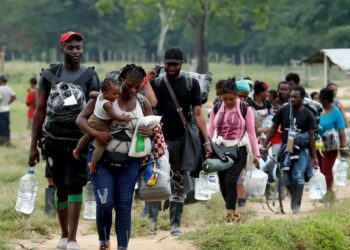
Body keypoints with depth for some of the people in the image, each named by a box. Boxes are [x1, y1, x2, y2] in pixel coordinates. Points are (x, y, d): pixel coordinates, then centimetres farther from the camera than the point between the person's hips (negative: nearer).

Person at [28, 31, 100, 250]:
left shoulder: (89, 76, 1)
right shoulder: (50, 75, 5)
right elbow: (40, 110, 6)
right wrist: (33, 145, 3)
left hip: (78, 141, -2)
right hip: (53, 140, 2)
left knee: (75, 186, -10)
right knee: (61, 188, 10)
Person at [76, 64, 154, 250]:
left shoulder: (143, 103, 3)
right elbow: (81, 119, -7)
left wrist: (150, 133, -16)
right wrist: (95, 133, -26)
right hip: (102, 158, -3)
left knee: (124, 207, 2)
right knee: (105, 203, -10)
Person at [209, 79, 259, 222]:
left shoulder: (245, 109, -3)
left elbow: (251, 132, -1)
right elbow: (211, 131, 10)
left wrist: (255, 154, -1)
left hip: (238, 150, -4)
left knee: (230, 180, -15)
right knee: (223, 182, 4)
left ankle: (230, 213, -8)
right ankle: (233, 212, 18)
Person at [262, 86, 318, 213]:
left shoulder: (307, 115, -4)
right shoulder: (283, 111, -1)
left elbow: (311, 136, -1)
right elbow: (274, 128, 6)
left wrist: (314, 157, -3)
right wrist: (264, 146, 2)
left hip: (301, 150, -2)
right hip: (286, 148, 2)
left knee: (298, 177, -13)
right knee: (287, 179, 4)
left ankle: (296, 205, -3)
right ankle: (294, 199, 26)